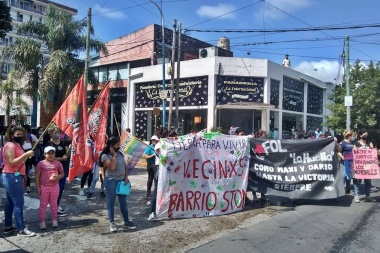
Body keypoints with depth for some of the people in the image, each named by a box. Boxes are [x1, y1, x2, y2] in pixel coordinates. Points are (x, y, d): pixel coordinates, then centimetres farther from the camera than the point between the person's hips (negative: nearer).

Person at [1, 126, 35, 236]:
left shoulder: (17, 145, 17)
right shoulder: (10, 146, -14)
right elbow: (11, 162, -22)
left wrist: (27, 156, 9)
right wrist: (25, 154, -25)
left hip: (14, 176, 11)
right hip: (12, 177, -11)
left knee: (10, 202, 14)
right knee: (18, 203, -10)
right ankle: (21, 229, -7)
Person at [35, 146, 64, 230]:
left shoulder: (58, 163, 1)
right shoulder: (41, 163, -6)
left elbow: (62, 173, 7)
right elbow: (37, 176, -4)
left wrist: (57, 177, -15)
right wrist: (38, 187, -9)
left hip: (55, 187, 2)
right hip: (44, 187, -2)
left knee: (54, 204, 12)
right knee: (43, 204, 6)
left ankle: (54, 220, 23)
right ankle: (42, 221, 14)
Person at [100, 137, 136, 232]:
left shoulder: (120, 154, 7)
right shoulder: (105, 156, -13)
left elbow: (125, 166, 13)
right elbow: (112, 167, -26)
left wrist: (126, 177, 1)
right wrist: (114, 155, -19)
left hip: (122, 180, 6)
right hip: (111, 181, -6)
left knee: (123, 202, 11)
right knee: (111, 202, 5)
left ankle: (126, 222, 19)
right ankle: (112, 223, 16)